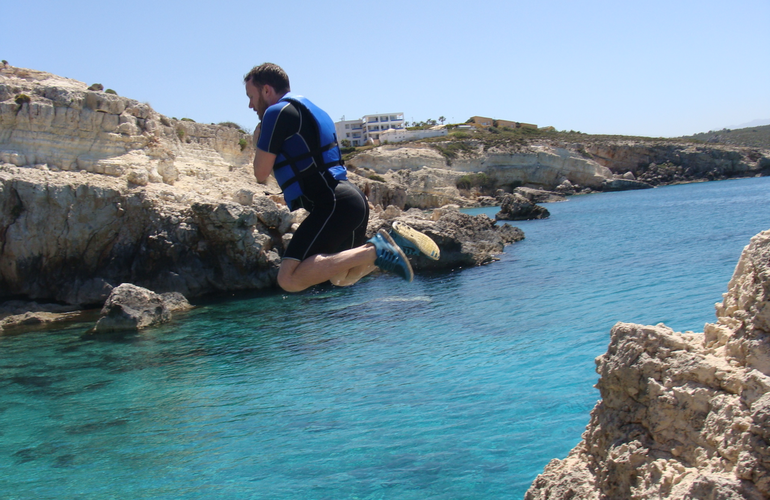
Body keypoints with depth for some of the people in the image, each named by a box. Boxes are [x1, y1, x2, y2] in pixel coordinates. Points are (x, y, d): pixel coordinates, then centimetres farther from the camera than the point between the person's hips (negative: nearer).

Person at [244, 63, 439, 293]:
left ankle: (374, 250, -23)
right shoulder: (307, 108, 26)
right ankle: (394, 240, 9)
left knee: (290, 278, -20)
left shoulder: (277, 112, -5)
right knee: (341, 277, 26)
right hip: (354, 198, 10)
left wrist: (258, 141, 11)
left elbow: (262, 173, -5)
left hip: (335, 205, -10)